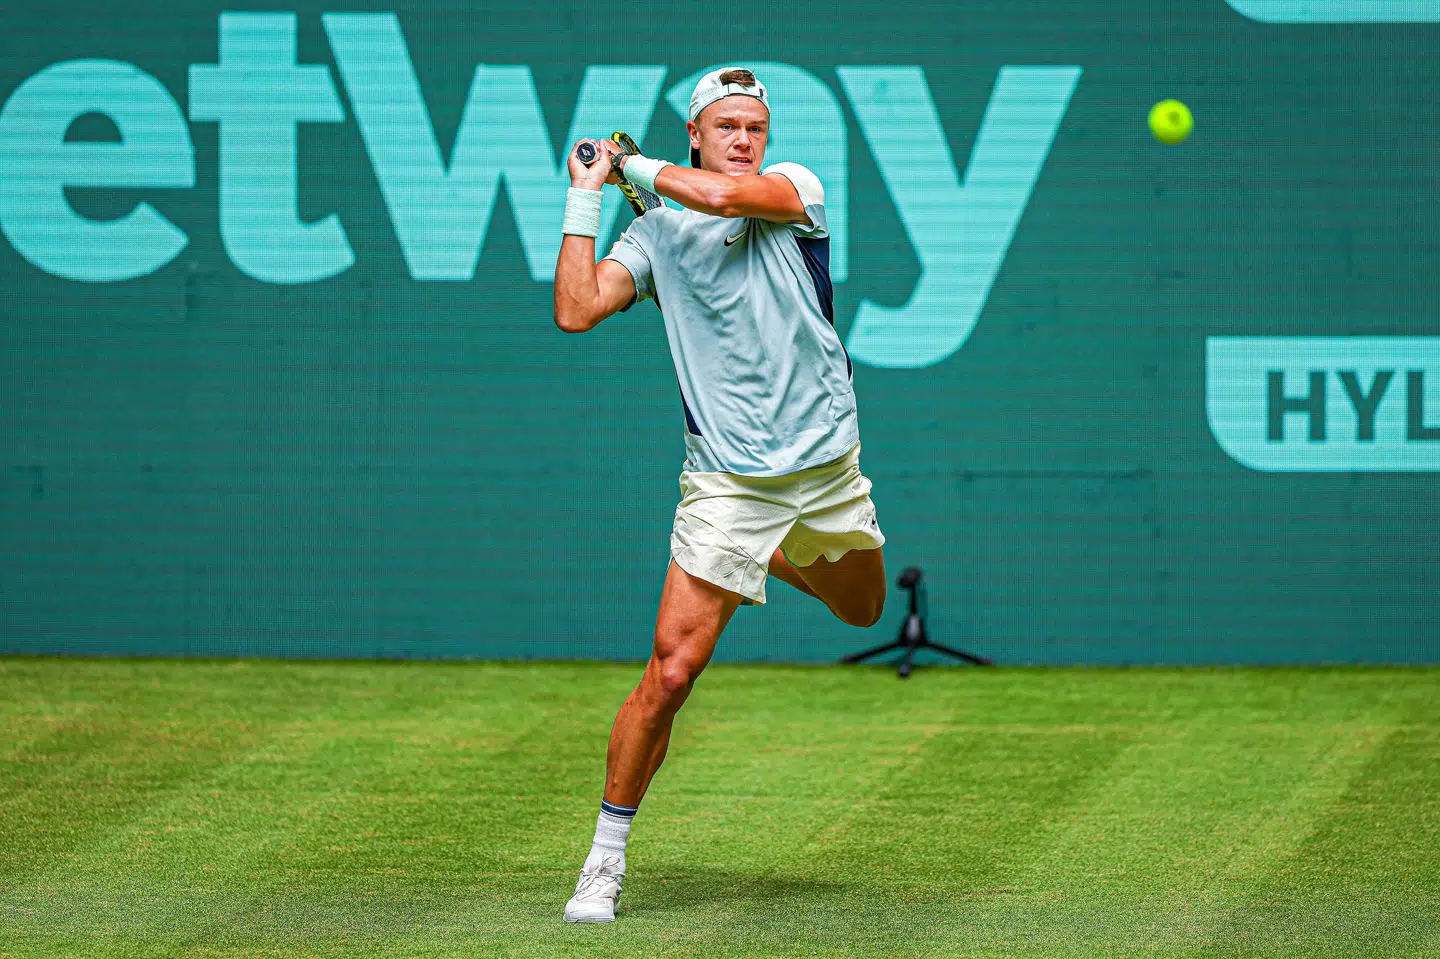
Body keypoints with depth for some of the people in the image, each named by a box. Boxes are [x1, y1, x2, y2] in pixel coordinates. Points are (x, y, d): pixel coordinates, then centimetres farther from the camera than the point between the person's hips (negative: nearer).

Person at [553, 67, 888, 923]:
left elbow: (723, 196, -22)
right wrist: (586, 198, -7)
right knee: (672, 671, -11)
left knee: (863, 609, 27)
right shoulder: (657, 234, 1)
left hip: (828, 466, 2)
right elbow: (576, 311, -12)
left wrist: (637, 166, -5)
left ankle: (778, 558, 56)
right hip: (727, 482, -2)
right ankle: (608, 852, 0)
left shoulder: (796, 188, -1)